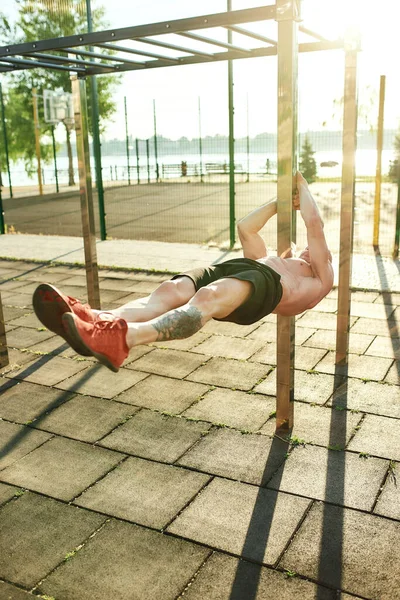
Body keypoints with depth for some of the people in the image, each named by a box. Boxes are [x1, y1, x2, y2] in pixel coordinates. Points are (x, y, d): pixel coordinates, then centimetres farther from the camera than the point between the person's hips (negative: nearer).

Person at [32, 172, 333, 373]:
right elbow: (245, 228, 44)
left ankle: (123, 339, -63)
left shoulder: (321, 279, 30)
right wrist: (280, 203, 46)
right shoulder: (269, 259, 48)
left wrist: (302, 184, 33)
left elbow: (315, 225, 20)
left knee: (206, 298, -38)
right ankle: (97, 320, -54)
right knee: (170, 290, -27)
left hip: (263, 284, -6)